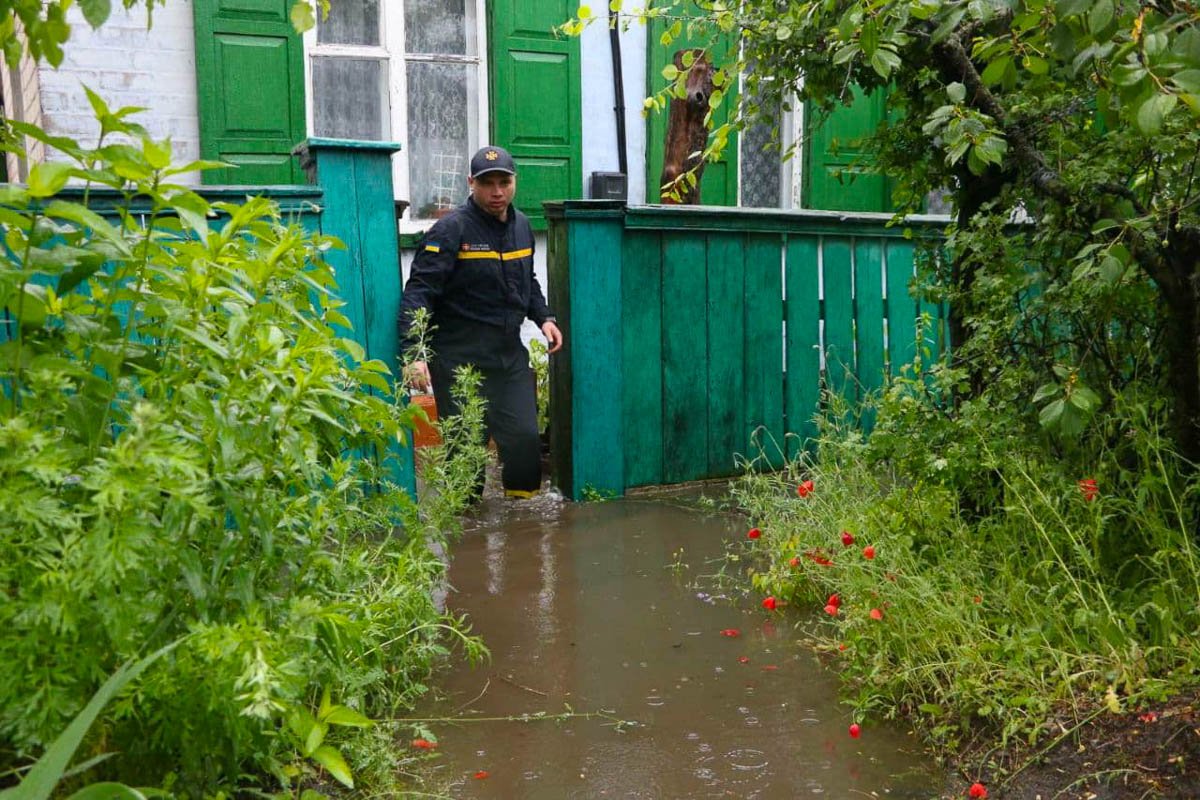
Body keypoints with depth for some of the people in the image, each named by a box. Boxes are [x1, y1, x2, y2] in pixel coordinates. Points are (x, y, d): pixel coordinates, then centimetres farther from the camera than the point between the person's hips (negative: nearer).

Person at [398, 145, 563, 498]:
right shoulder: (451, 230, -13)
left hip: (510, 355, 6)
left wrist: (544, 317, 10)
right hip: (459, 360, -6)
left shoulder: (521, 225, 9)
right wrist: (413, 352, -28)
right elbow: (418, 293, -19)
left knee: (525, 436, 4)